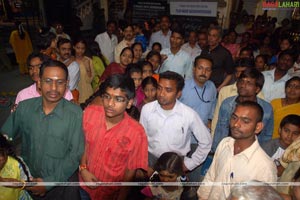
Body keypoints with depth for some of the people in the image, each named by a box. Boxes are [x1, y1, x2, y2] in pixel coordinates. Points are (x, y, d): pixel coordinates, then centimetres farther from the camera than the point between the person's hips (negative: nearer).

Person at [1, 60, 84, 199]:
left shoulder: (75, 113, -20)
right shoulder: (24, 107, -10)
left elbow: (76, 154, -17)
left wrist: (49, 182, -16)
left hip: (62, 183, -3)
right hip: (29, 181, 3)